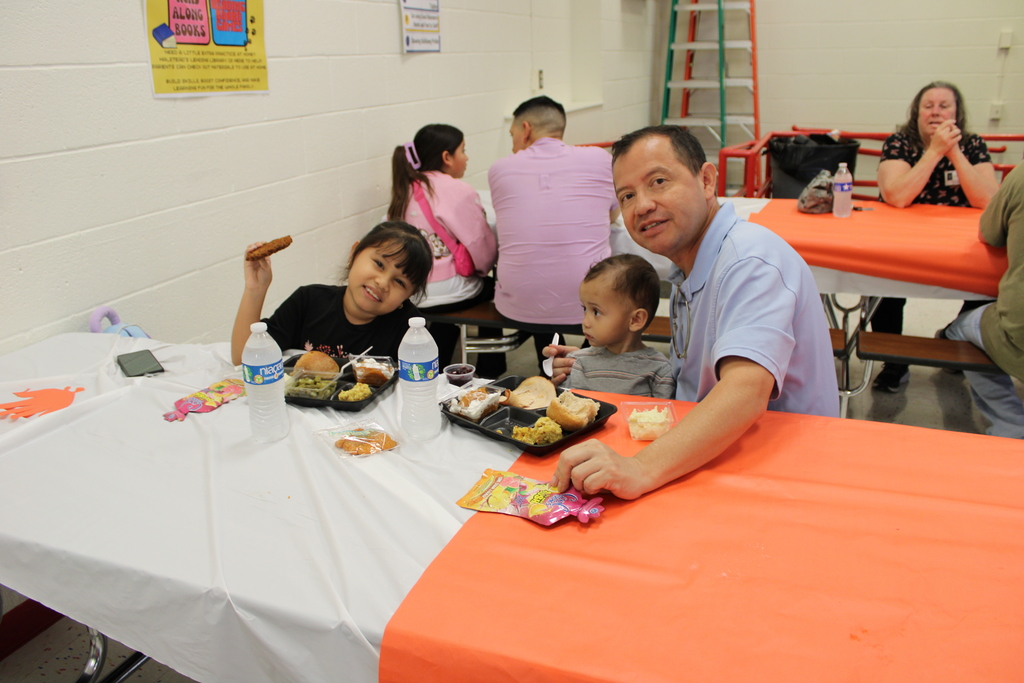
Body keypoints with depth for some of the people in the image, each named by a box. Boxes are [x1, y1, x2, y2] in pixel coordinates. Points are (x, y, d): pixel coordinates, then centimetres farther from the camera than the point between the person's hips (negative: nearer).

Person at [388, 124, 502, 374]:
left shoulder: (405, 189, 6)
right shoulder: (458, 191, -13)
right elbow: (485, 253, -13)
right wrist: (483, 268, 10)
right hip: (443, 293, -6)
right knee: (493, 286, 23)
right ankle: (490, 372, 33)